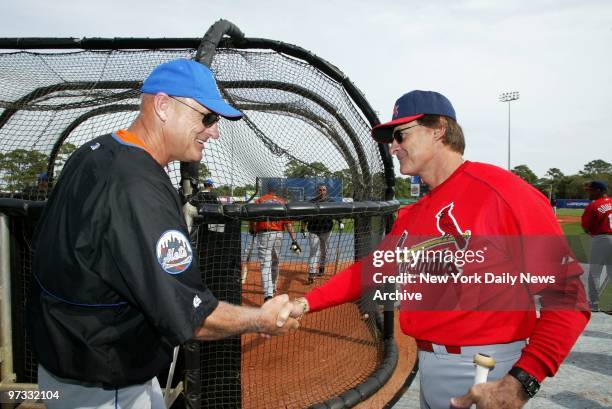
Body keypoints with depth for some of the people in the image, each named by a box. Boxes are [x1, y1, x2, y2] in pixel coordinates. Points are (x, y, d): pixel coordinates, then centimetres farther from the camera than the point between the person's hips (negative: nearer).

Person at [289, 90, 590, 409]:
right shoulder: (410, 217, 9)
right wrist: (305, 304, 5)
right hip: (428, 365, 7)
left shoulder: (500, 190, -15)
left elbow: (566, 293, -17)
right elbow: (368, 269, 14)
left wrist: (521, 382, -25)